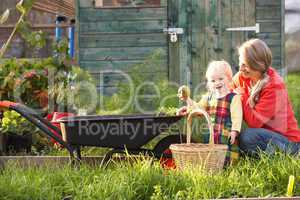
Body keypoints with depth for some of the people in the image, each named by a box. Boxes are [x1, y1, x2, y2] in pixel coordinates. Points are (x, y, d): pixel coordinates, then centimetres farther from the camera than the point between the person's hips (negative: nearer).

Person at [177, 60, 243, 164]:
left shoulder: (233, 97, -5)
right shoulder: (208, 97, 14)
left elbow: (236, 116, -11)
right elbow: (198, 108, 22)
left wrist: (234, 131, -20)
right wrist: (187, 100, 8)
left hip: (226, 135, -6)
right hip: (210, 135, 6)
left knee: (226, 160, -12)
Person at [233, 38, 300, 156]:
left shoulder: (274, 86, -21)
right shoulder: (242, 77, -2)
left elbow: (255, 122, -26)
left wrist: (242, 94, -21)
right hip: (265, 133, 8)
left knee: (246, 137, -31)